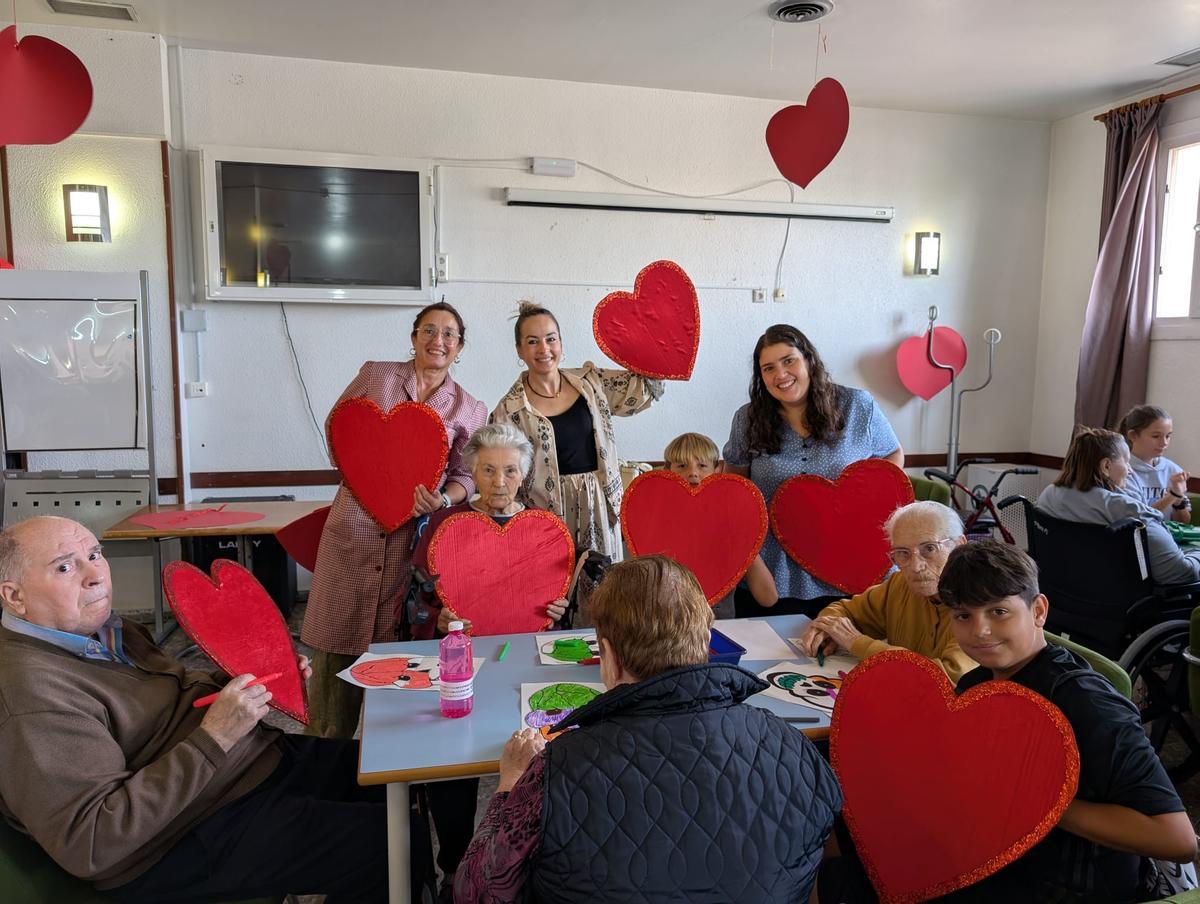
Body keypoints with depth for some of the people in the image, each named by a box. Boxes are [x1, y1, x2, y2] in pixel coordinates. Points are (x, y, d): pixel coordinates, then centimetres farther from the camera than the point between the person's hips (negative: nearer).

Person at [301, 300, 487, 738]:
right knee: (336, 648, 4)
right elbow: (336, 427, 15)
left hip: (414, 536, 0)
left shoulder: (469, 410, 6)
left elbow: (464, 475, 9)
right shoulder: (375, 375, 6)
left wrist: (443, 499, -11)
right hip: (355, 525, 0)